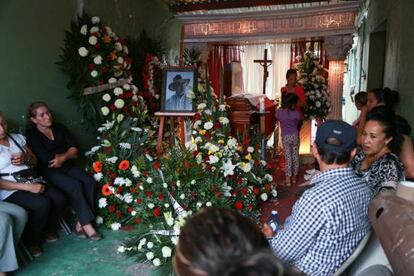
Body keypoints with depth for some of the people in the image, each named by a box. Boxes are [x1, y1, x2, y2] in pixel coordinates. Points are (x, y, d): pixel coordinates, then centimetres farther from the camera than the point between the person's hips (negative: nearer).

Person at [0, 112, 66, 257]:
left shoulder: (17, 137, 10)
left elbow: (34, 160, 18)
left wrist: (25, 158, -6)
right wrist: (27, 187, -22)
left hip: (32, 182, 6)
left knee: (59, 199, -17)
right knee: (42, 204, -29)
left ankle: (49, 230, 10)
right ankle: (31, 241, -4)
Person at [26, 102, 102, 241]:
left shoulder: (59, 127, 11)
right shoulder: (32, 134, -6)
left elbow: (75, 147, 3)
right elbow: (46, 159, -19)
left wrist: (63, 158, -16)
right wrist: (69, 155, -6)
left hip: (67, 167, 6)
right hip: (49, 171, -5)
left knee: (89, 181, -20)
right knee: (75, 185, -29)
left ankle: (80, 222, -17)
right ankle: (86, 224, -22)